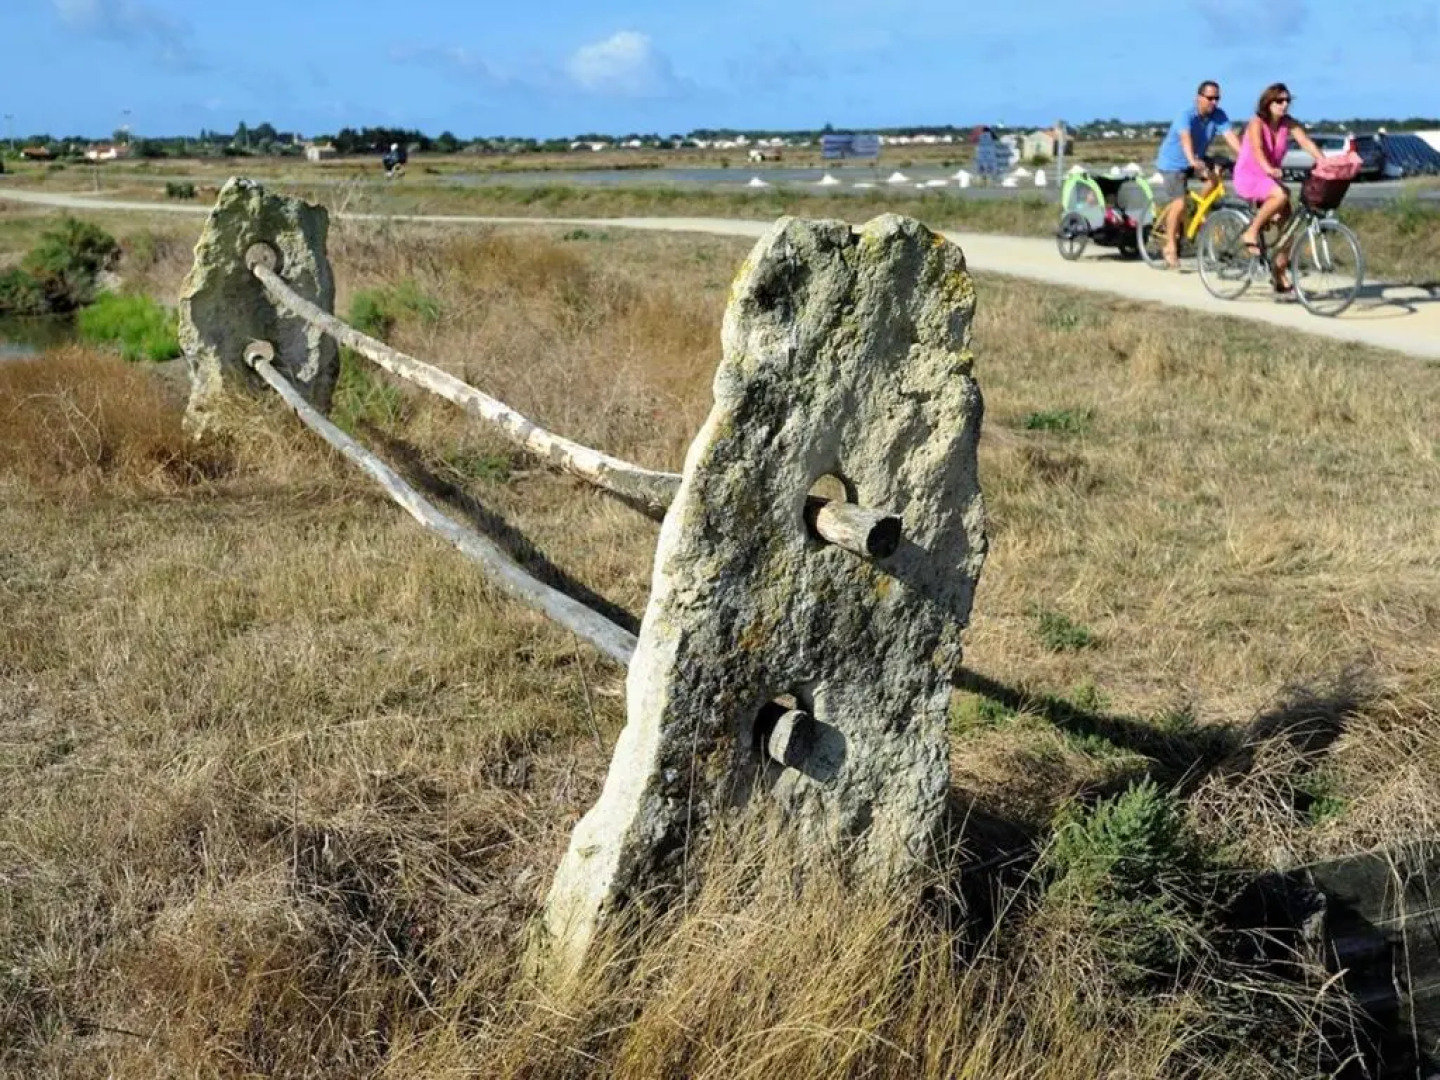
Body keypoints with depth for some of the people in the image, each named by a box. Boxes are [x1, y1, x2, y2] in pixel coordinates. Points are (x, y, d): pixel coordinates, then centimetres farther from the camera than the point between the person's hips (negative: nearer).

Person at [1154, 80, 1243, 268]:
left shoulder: (1218, 115, -12)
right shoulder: (1186, 116, -27)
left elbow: (1231, 137, -23)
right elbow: (1186, 139, -44)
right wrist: (1192, 161, -62)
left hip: (1197, 159, 5)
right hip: (1172, 163, -5)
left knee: (1216, 174, -23)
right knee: (1179, 204, -19)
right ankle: (1170, 246, -3)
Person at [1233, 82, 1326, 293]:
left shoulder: (1288, 123, -1)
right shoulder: (1257, 123, -17)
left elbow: (1307, 143, -14)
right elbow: (1257, 149, -34)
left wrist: (1326, 163, -30)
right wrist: (1269, 169, -53)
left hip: (1269, 177, 6)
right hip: (1248, 177, -6)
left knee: (1286, 221, -4)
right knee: (1281, 195, -35)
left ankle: (1280, 274, 7)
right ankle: (1251, 233, -17)